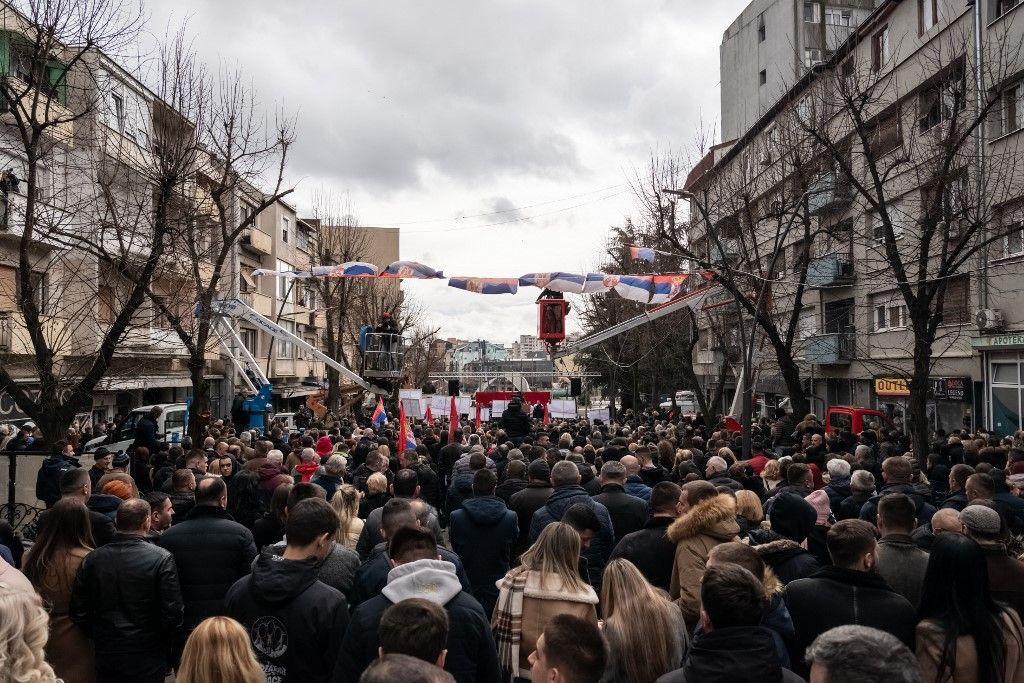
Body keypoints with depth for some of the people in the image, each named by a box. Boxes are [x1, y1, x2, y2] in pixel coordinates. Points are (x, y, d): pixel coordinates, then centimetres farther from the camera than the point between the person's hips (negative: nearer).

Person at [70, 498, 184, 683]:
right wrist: (162, 643, 3)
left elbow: (78, 612, 1)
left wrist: (98, 638, 15)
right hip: (147, 659, -3)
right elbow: (173, 613, -16)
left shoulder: (92, 559, -4)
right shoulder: (162, 559, -16)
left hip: (105, 657, 4)